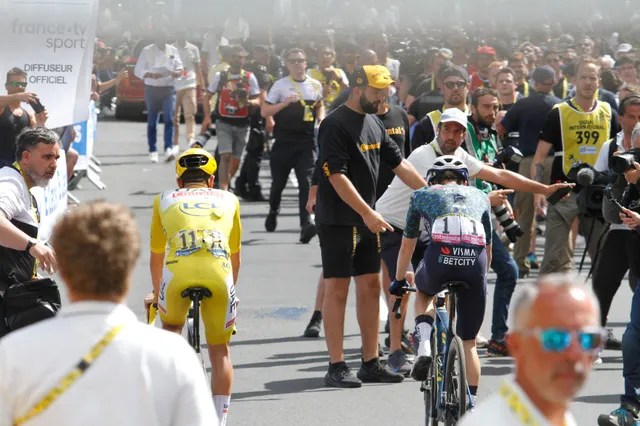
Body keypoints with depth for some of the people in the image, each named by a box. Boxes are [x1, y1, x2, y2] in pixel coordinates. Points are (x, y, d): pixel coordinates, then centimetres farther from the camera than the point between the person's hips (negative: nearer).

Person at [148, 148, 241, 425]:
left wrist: (157, 294, 57)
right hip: (219, 274, 0)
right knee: (219, 350, 17)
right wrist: (230, 291, 59)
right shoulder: (229, 199, 31)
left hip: (178, 271, 0)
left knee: (171, 327, 31)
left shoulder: (165, 199, 29)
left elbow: (156, 257, 41)